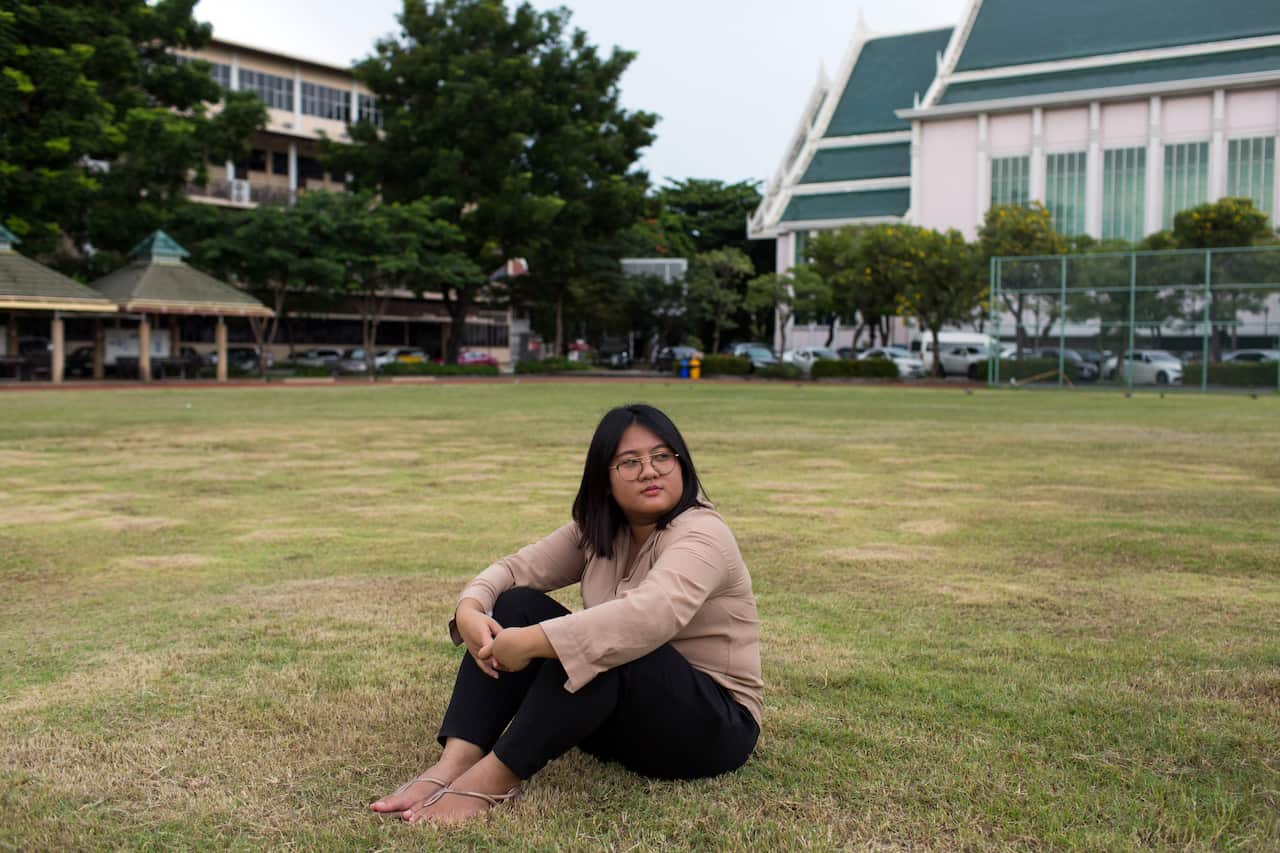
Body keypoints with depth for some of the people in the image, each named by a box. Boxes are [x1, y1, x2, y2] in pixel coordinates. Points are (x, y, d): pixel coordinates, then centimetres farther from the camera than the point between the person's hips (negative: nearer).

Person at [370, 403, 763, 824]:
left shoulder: (701, 534, -21)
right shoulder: (598, 532, 3)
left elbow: (651, 615, -40)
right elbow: (514, 568, 1)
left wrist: (530, 643, -41)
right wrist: (470, 610, -22)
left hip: (711, 726, -7)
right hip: (620, 716, 7)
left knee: (599, 642, -35)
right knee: (518, 605, -10)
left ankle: (495, 777, -27)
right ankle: (455, 762, -23)